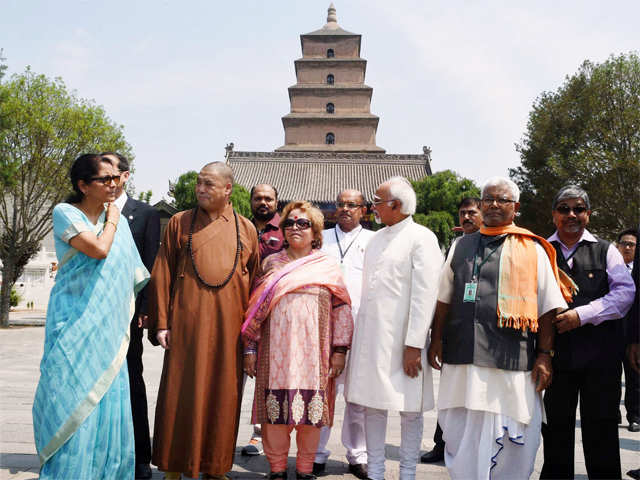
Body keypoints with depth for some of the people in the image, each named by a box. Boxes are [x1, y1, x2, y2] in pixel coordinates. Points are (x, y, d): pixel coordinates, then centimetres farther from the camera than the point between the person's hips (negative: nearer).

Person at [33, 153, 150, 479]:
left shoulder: (118, 220, 10)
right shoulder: (65, 213, -6)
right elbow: (99, 249, -20)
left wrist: (133, 311, 11)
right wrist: (111, 220, -4)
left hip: (108, 323, 5)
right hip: (74, 320, -5)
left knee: (108, 397, 5)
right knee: (72, 398, -3)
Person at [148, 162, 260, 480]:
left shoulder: (246, 229, 8)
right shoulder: (180, 223, 5)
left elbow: (255, 281, 8)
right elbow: (162, 275, 2)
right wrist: (161, 323, -4)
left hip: (229, 325, 1)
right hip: (187, 322, -1)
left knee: (223, 395, 6)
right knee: (181, 392, 3)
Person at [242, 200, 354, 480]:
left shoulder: (328, 266, 7)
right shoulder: (271, 264, 10)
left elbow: (341, 310, 5)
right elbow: (254, 308, 10)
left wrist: (339, 351, -2)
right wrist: (250, 349, 5)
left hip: (313, 354, -1)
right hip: (275, 352, 1)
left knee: (311, 413, 3)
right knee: (275, 410, 2)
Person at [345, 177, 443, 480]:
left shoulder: (421, 238, -6)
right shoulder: (376, 238, 15)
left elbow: (425, 296, -12)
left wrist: (414, 344, -16)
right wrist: (359, 332, 12)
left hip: (402, 339, -6)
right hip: (369, 337, 6)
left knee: (410, 409, 2)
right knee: (372, 404, 9)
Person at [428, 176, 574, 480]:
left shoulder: (532, 250, 3)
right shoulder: (463, 246, 14)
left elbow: (547, 308, 1)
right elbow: (444, 298, 17)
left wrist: (544, 355, -5)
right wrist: (437, 338, 9)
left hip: (511, 361, -3)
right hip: (462, 358, 3)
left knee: (506, 438, 2)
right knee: (461, 436, 9)